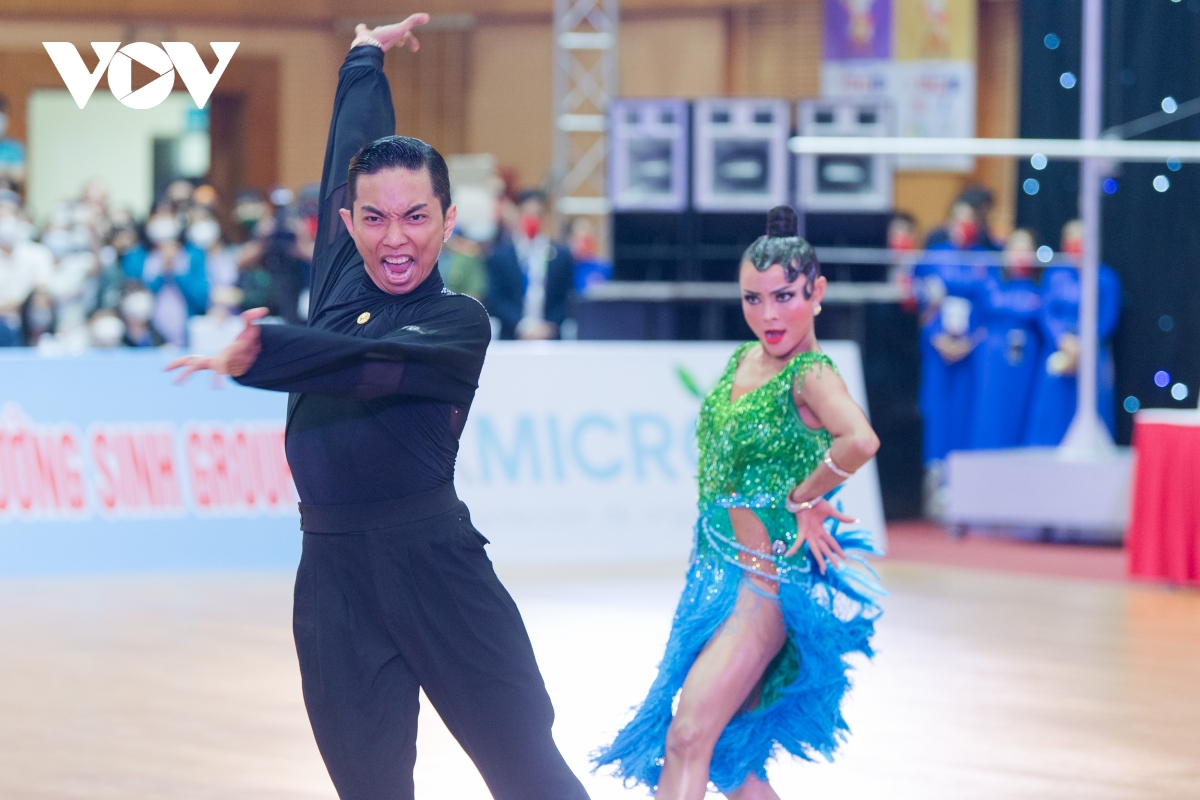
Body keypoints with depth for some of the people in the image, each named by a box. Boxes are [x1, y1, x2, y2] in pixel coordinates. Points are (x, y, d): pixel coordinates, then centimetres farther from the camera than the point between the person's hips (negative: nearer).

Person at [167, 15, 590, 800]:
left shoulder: (460, 322, -6)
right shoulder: (341, 281, 8)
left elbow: (376, 366, -26)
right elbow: (354, 148, 22)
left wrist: (259, 354, -40)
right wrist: (366, 56, 38)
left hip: (434, 565, -5)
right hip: (333, 571, 5)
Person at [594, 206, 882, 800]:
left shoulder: (811, 375, -17)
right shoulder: (744, 360, 7)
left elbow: (859, 441, -37)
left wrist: (804, 499, -21)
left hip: (765, 583, -9)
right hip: (717, 571, 9)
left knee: (688, 739, -15)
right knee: (725, 752, 12)